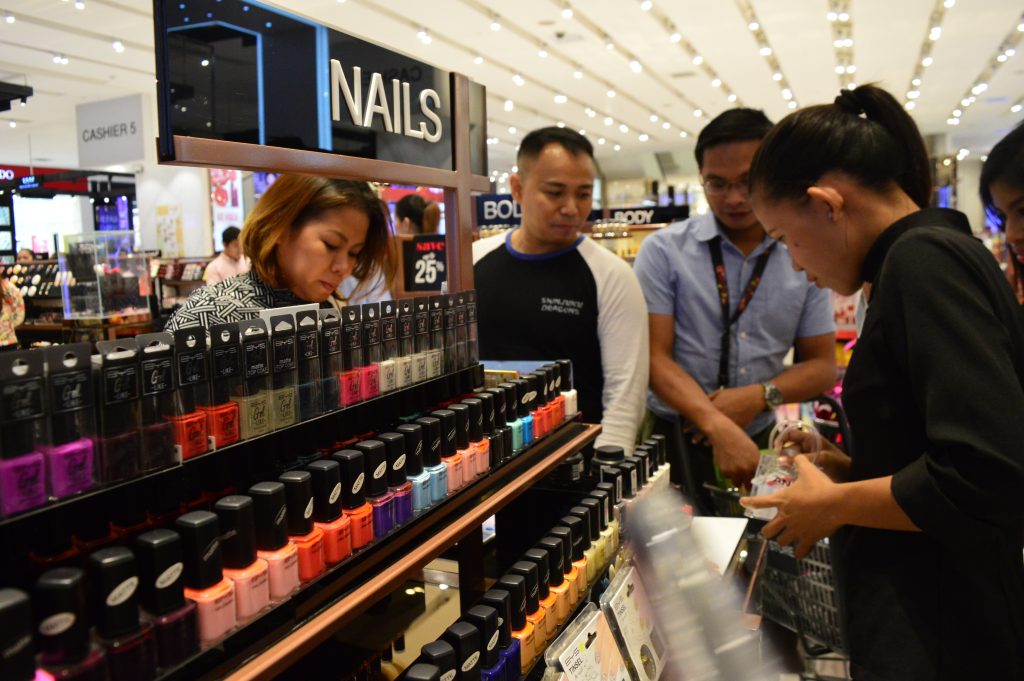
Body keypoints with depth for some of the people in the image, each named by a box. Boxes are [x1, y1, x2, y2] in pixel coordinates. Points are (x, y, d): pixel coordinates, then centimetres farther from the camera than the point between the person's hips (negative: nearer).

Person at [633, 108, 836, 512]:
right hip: (675, 439, -3)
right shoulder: (663, 250, -7)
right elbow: (654, 356, -14)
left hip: (759, 442, 3)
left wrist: (760, 395, -15)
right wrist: (719, 426, -28)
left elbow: (821, 364, 5)